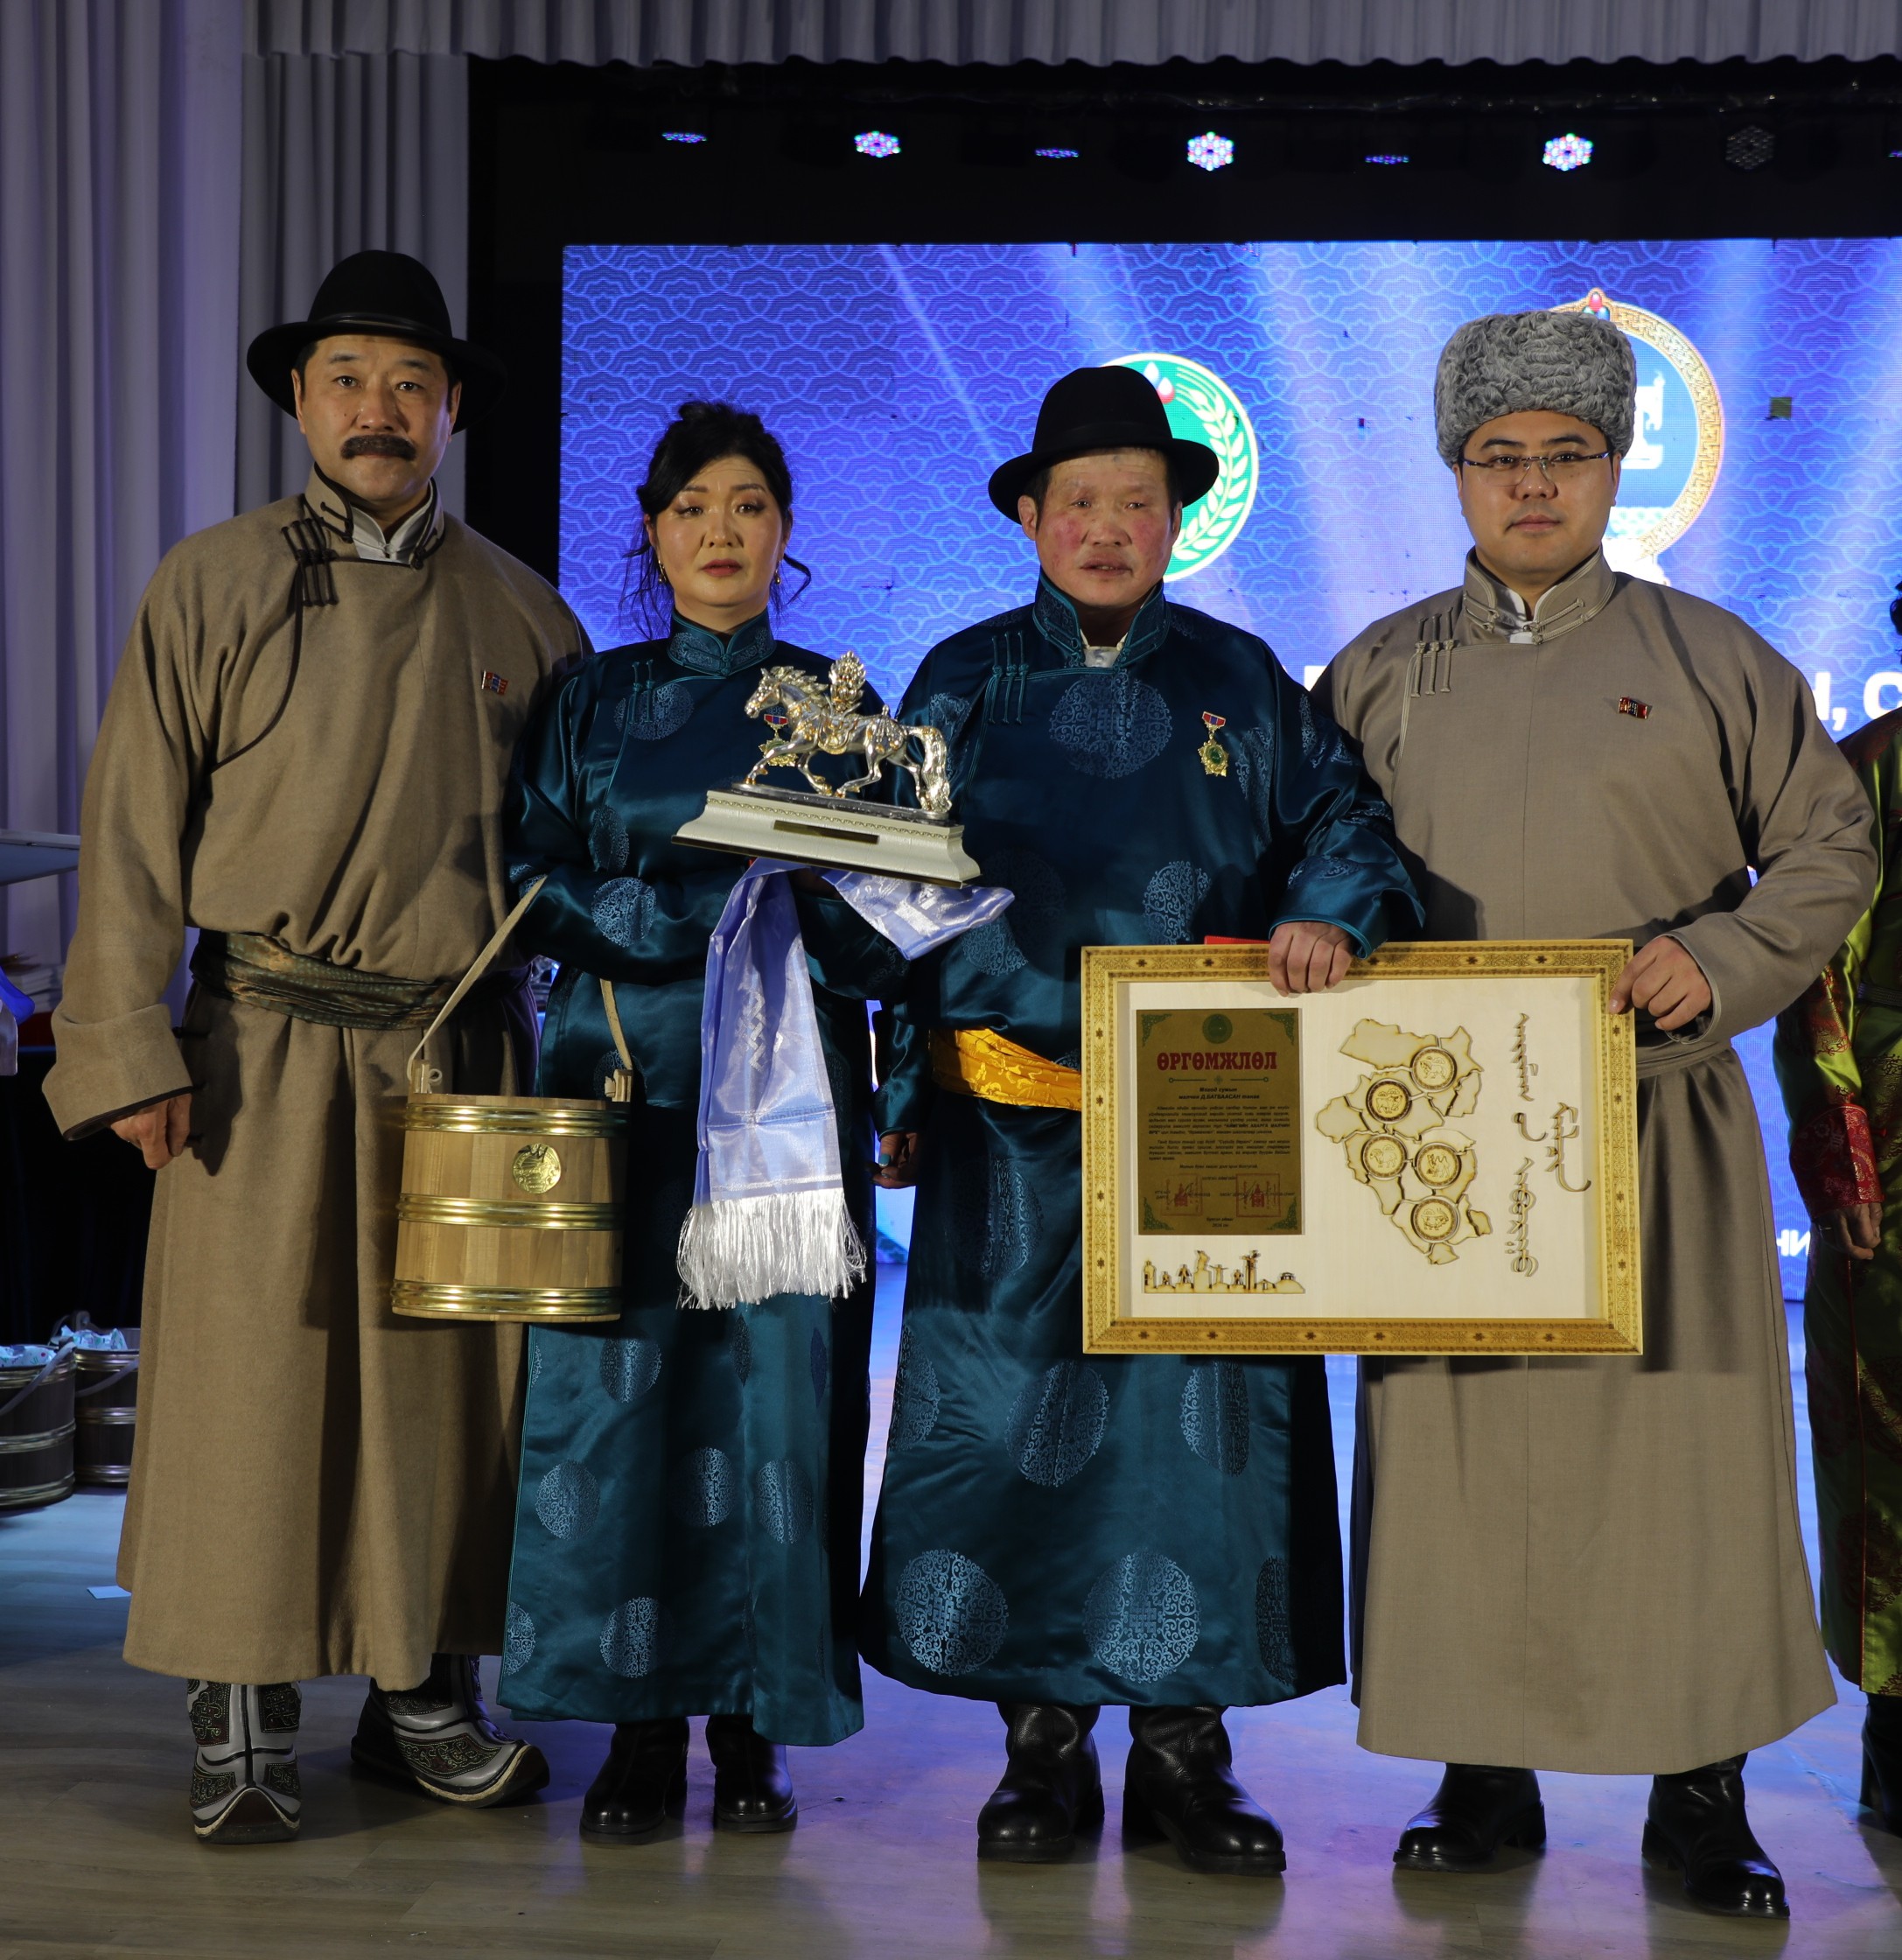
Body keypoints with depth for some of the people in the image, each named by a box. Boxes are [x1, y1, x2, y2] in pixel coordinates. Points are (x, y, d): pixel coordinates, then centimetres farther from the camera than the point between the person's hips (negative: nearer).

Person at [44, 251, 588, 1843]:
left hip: (467, 1055, 2)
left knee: (448, 1372, 5)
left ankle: (429, 1697, 19)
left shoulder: (516, 610, 11)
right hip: (267, 1053, -2)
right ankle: (245, 1726, 11)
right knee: (249, 1369, -1)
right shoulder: (212, 587, 4)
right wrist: (132, 1048, -6)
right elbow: (135, 832, 1)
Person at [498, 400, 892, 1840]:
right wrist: (710, 896, -12)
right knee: (613, 1383, -5)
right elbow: (539, 895, 2)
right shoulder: (591, 701, 11)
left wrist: (802, 861, -14)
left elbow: (879, 922, 7)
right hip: (626, 1080, 0)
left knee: (772, 1383, -4)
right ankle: (640, 1720, 5)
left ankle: (754, 1725, 6)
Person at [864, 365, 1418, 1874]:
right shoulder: (966, 683, 9)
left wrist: (1330, 914, -15)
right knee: (1010, 1412, 0)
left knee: (1201, 1414, 0)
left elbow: (1344, 817, 8)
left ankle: (1186, 1747, 11)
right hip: (1011, 1121, 0)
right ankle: (1042, 1745, 12)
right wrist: (901, 1094, 4)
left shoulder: (1241, 681, 11)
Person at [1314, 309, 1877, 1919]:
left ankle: (1700, 1794, 13)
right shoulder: (1381, 674, 12)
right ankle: (1486, 1774, 16)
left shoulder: (1708, 658, 7)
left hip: (1656, 1119, -1)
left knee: (1685, 1432, -1)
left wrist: (1721, 962, -8)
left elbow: (1829, 844, 8)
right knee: (1458, 1441, 3)